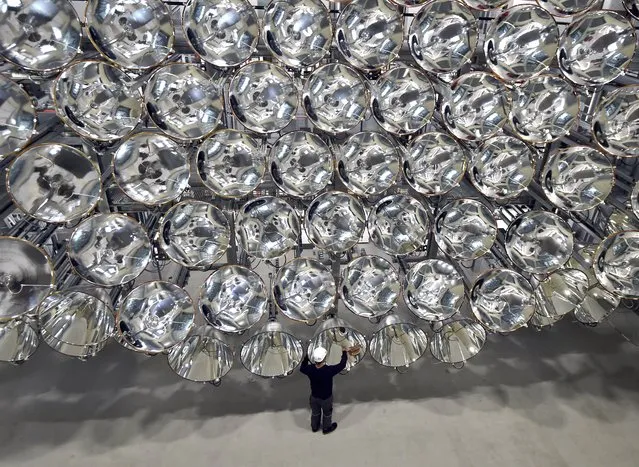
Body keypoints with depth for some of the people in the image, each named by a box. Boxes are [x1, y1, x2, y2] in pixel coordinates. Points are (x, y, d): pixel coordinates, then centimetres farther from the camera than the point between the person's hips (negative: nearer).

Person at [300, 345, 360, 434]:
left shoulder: (310, 369, -28)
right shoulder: (329, 370, -38)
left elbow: (302, 369, -3)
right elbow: (342, 365, -22)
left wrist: (306, 357, 7)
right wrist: (345, 353, -7)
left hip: (314, 396, 3)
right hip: (326, 398, -3)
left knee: (315, 412, 31)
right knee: (327, 413, 27)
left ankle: (314, 427, 55)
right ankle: (326, 428, 52)